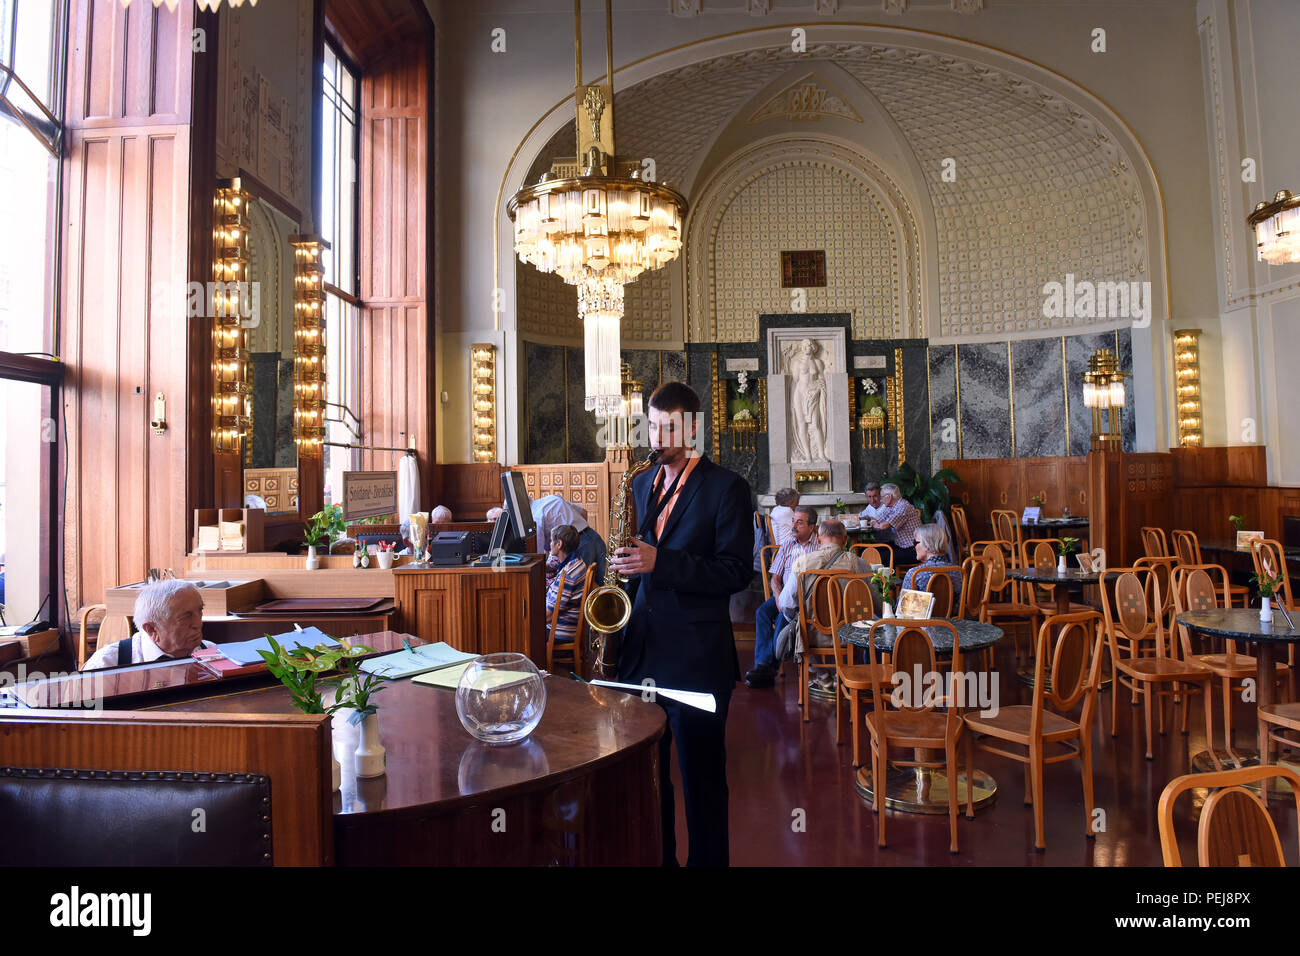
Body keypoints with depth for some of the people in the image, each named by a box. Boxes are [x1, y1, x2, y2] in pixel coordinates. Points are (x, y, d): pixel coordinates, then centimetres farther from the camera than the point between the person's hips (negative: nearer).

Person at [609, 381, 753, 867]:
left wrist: (659, 562, -23)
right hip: (642, 648, 6)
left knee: (701, 778, 6)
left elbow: (737, 571, -15)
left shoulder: (727, 488, -7)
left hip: (697, 657, -6)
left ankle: (707, 858, 25)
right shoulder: (642, 484, 12)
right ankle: (656, 857, 35)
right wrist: (627, 561, 2)